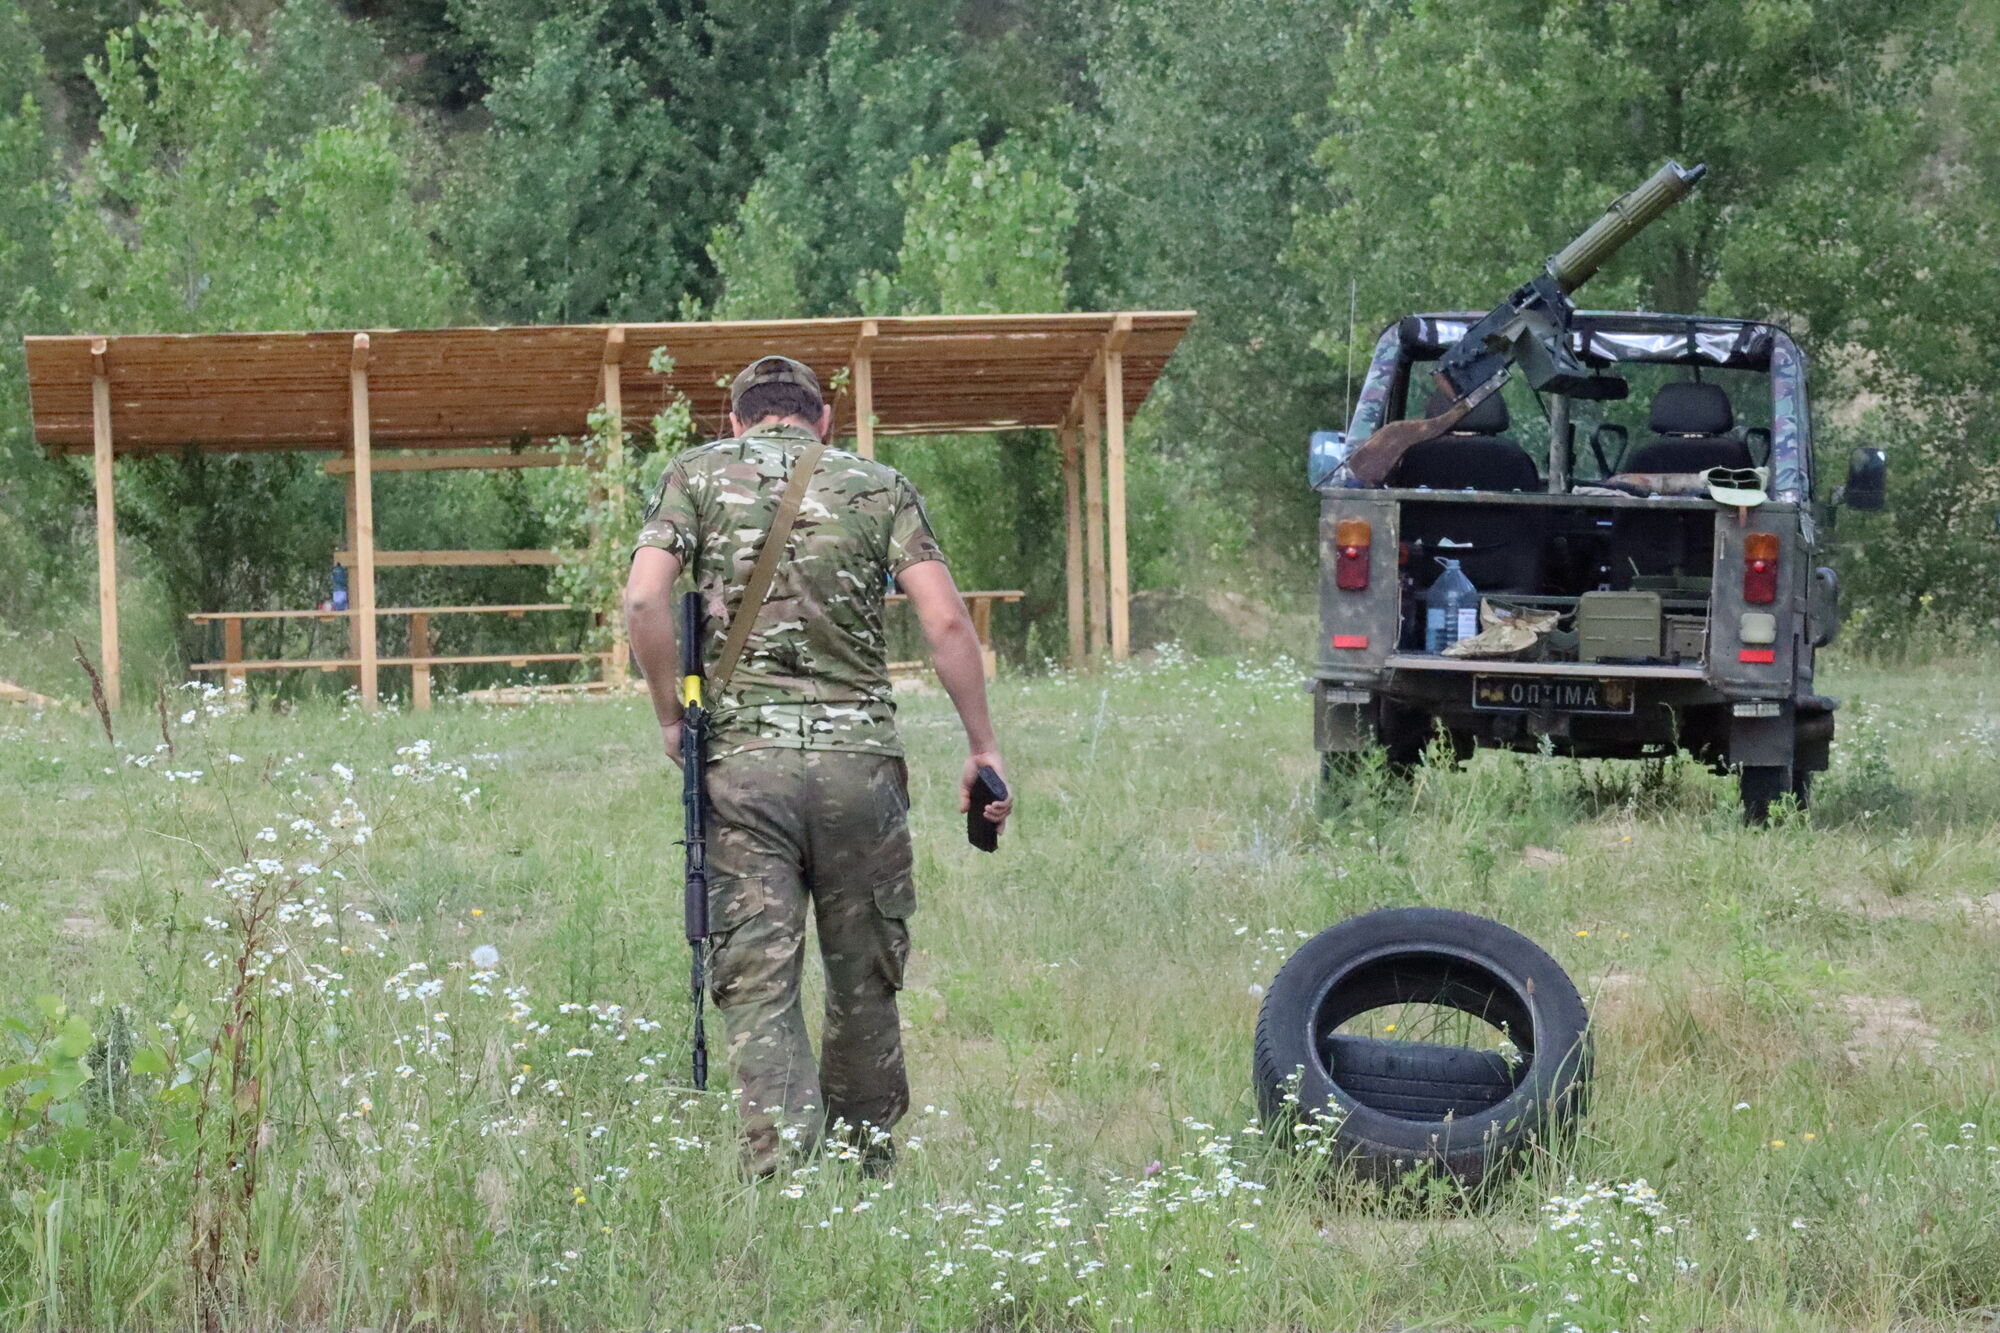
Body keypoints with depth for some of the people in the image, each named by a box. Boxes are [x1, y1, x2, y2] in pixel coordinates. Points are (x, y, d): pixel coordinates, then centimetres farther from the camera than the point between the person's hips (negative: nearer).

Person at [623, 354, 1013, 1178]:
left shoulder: (699, 475, 8)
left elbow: (644, 599, -7)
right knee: (864, 979, 14)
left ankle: (781, 1169, -16)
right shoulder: (878, 486, 10)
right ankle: (864, 1168, 23)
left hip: (743, 760, -1)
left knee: (756, 984, -2)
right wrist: (982, 747, 4)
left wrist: (671, 719, 4)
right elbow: (946, 622, -1)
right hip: (859, 759, 1)